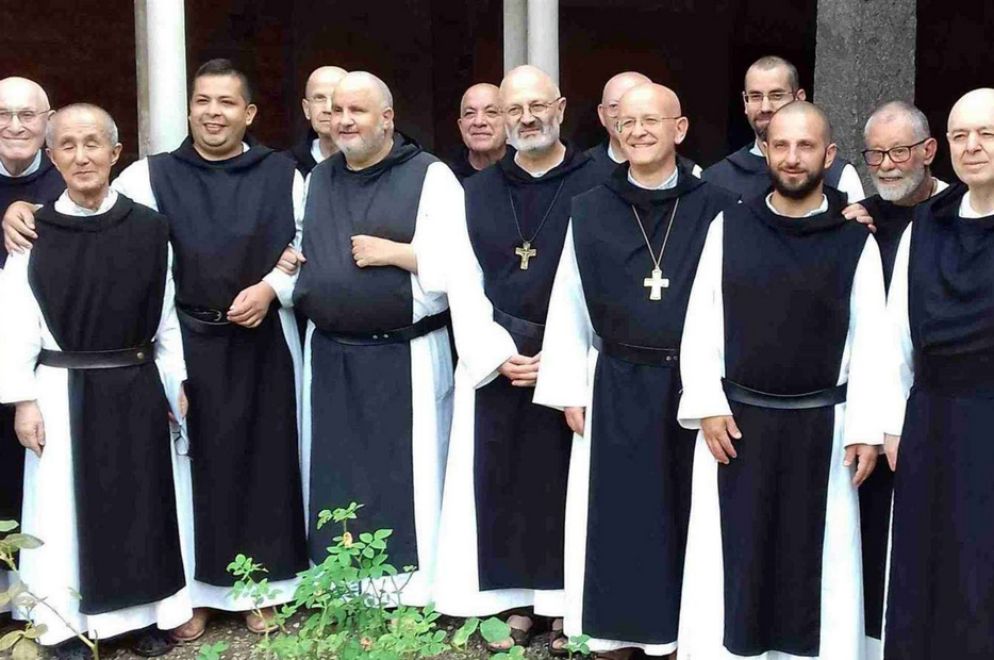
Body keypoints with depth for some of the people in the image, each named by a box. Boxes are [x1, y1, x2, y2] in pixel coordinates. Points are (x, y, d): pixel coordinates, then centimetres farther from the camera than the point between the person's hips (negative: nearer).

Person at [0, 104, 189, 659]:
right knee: (65, 506, 8)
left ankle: (148, 613, 27)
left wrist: (176, 384, 7)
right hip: (64, 391, -1)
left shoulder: (149, 227, -1)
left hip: (137, 388, 1)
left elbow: (166, 313, 5)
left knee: (143, 501, 12)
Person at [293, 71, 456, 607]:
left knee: (407, 480, 1)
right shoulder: (317, 180, 15)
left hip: (406, 357, -5)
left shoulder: (430, 176, -4)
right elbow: (300, 259, 19)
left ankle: (411, 595, 13)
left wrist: (395, 252, -15)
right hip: (329, 356, 6)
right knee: (332, 479, 12)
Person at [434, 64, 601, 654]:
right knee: (501, 486, 5)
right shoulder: (477, 193, 9)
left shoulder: (596, 186, -2)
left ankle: (565, 608, 15)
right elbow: (464, 286, 5)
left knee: (566, 485, 3)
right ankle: (515, 605, 17)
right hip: (496, 365, 3)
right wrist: (500, 354, -7)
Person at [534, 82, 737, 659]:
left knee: (685, 513, 8)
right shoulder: (589, 211, 3)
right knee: (618, 515, 7)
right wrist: (571, 391, 1)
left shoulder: (718, 209, -2)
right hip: (617, 388, 1)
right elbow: (570, 308, 5)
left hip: (694, 383, -1)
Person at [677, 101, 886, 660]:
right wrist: (708, 405, -6)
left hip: (820, 426, -1)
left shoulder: (856, 240, -1)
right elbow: (700, 324, 2)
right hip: (736, 420, 1)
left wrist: (866, 428, -7)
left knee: (817, 557, 8)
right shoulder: (728, 227, 2)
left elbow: (871, 342, -2)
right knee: (730, 555, 8)